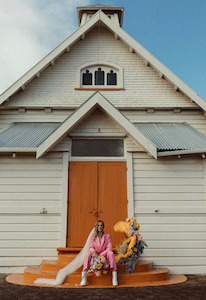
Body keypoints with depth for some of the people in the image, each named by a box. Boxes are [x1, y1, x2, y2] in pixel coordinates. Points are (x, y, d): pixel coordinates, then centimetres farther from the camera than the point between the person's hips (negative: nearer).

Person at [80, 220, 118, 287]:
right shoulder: (93, 236, 0)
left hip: (104, 255, -1)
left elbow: (109, 248, -11)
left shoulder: (107, 236, -4)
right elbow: (90, 247, -3)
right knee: (88, 254, -30)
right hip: (95, 255, 1)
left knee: (111, 253, -32)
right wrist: (94, 252, -27)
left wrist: (101, 255, -24)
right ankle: (84, 276, -36)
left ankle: (114, 276, -37)